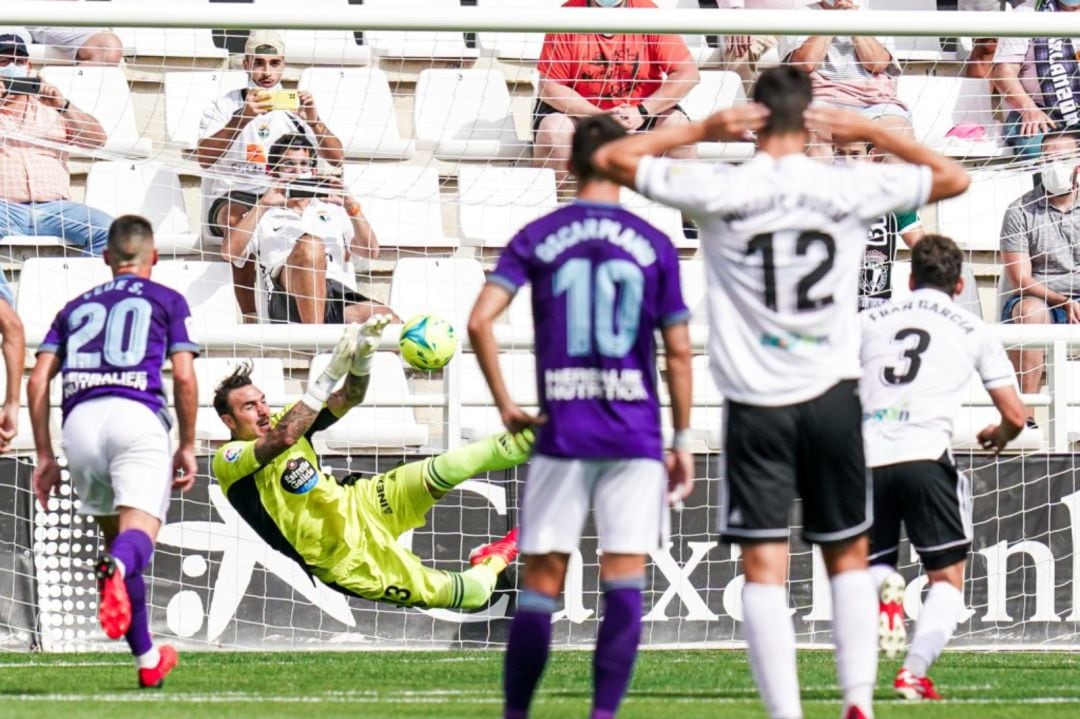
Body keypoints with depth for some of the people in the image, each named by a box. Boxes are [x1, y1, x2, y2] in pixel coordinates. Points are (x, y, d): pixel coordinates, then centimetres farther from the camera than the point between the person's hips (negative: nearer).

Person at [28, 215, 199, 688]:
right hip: (136, 414, -3)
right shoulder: (167, 301, 19)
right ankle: (115, 569, -55)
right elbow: (183, 376, 7)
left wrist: (45, 457, 19)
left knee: (115, 537, 17)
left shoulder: (76, 307, 28)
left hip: (80, 419, 3)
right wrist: (187, 446, 15)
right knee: (139, 531, -18)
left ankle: (147, 658, 16)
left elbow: (38, 380, 17)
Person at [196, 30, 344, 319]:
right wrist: (242, 118, -23)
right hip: (232, 197, -3)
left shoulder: (294, 107, 14)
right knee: (240, 219, -38)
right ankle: (250, 315, -38)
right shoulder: (226, 106, 6)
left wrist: (314, 122, -13)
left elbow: (336, 158, 5)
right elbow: (204, 158, -11)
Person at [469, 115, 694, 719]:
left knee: (543, 581, 7)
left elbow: (481, 321, -8)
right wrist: (683, 441, 9)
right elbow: (679, 352, 3)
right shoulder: (653, 245, 3)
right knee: (625, 582, -2)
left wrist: (505, 403, 1)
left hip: (562, 436, 1)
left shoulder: (538, 238, 3)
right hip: (635, 437, -1)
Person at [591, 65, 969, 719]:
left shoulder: (720, 191, -7)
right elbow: (954, 178, 13)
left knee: (764, 569, -1)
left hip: (756, 405, -2)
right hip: (832, 396, 2)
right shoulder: (850, 188, -3)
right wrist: (872, 132, 9)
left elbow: (611, 158, 4)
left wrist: (702, 130, 3)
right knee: (849, 557, 15)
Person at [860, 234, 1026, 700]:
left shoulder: (872, 320, 19)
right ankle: (914, 672, -14)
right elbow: (1015, 415, 13)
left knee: (875, 565, 18)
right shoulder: (972, 331, 14)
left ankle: (883, 591, -20)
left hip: (867, 460, 2)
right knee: (946, 581, 8)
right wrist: (999, 436, 37)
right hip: (925, 459, -2)